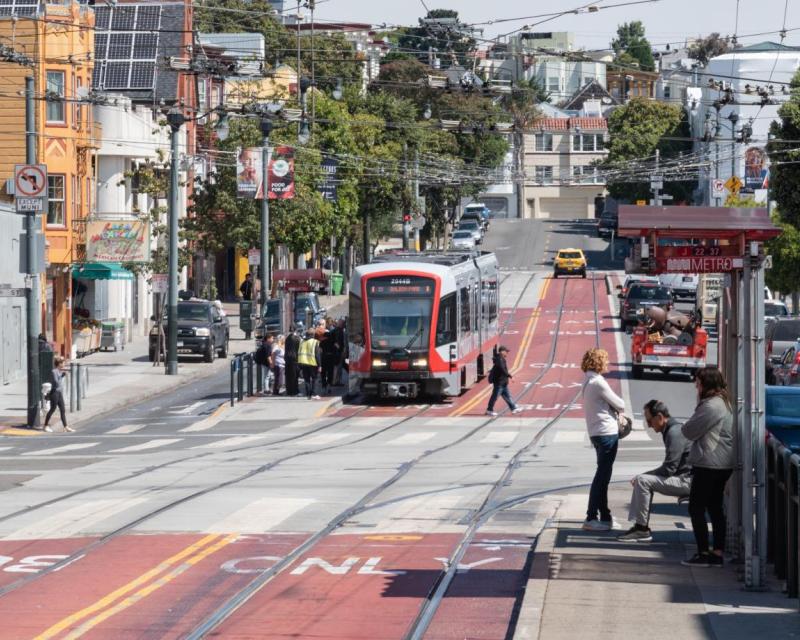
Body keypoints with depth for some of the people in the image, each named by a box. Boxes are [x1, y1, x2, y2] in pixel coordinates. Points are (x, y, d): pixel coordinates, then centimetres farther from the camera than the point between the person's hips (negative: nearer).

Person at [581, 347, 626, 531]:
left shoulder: (588, 381, 13)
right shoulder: (598, 382, -17)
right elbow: (619, 404, -11)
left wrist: (614, 409, 2)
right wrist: (618, 407, 10)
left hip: (596, 432, 10)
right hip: (607, 433, -10)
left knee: (603, 475, 16)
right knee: (602, 475, -5)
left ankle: (604, 516, 22)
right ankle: (591, 518, -4)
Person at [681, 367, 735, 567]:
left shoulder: (711, 406, -19)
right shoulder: (724, 402, 14)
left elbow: (689, 431, -14)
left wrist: (686, 426, 3)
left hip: (708, 465, -10)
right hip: (722, 465, 10)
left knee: (696, 508, -2)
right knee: (715, 508, 13)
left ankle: (703, 553, -1)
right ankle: (718, 553, 14)